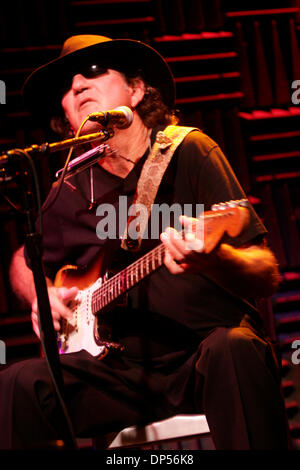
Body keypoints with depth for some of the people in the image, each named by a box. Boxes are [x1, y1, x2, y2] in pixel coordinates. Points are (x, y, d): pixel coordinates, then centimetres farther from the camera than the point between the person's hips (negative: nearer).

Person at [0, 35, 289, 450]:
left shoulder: (188, 154, -3)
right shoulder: (70, 193, 9)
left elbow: (267, 276, -9)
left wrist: (212, 258, -32)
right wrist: (42, 297, 7)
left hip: (203, 354, -3)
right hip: (123, 366, 3)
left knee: (235, 351, -37)